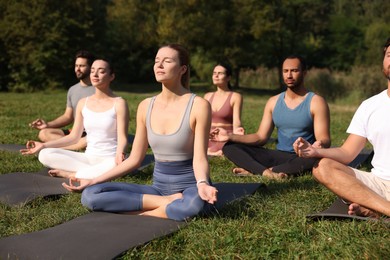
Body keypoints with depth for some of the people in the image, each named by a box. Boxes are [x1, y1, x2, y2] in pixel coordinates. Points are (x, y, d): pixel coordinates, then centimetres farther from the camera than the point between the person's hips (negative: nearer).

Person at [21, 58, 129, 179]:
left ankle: (70, 174, -21)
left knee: (118, 165, -41)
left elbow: (122, 137, -12)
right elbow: (74, 136, 11)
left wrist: (120, 153, -36)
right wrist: (44, 145, 3)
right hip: (88, 157, 4)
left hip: (109, 160, -4)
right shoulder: (83, 103, 8)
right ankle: (94, 171, -15)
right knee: (45, 155, -14)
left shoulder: (119, 103, -6)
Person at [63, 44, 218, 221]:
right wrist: (92, 181, 3)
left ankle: (136, 210, -18)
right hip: (159, 186, 5)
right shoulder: (146, 106, 4)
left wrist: (202, 184, -34)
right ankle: (167, 202, -16)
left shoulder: (198, 105, -10)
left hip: (189, 186, -5)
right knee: (90, 195, -16)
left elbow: (199, 158, -12)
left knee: (191, 204, -44)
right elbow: (134, 159, 7)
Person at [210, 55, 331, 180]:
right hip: (279, 156, 4)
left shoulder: (316, 102, -4)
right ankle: (266, 172, -37)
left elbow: (325, 140, -11)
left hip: (303, 158, -4)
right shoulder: (273, 102, 9)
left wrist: (319, 145, -37)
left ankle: (254, 170, -35)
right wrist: (230, 136, -7)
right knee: (230, 147, -9)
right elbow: (261, 137, 7)